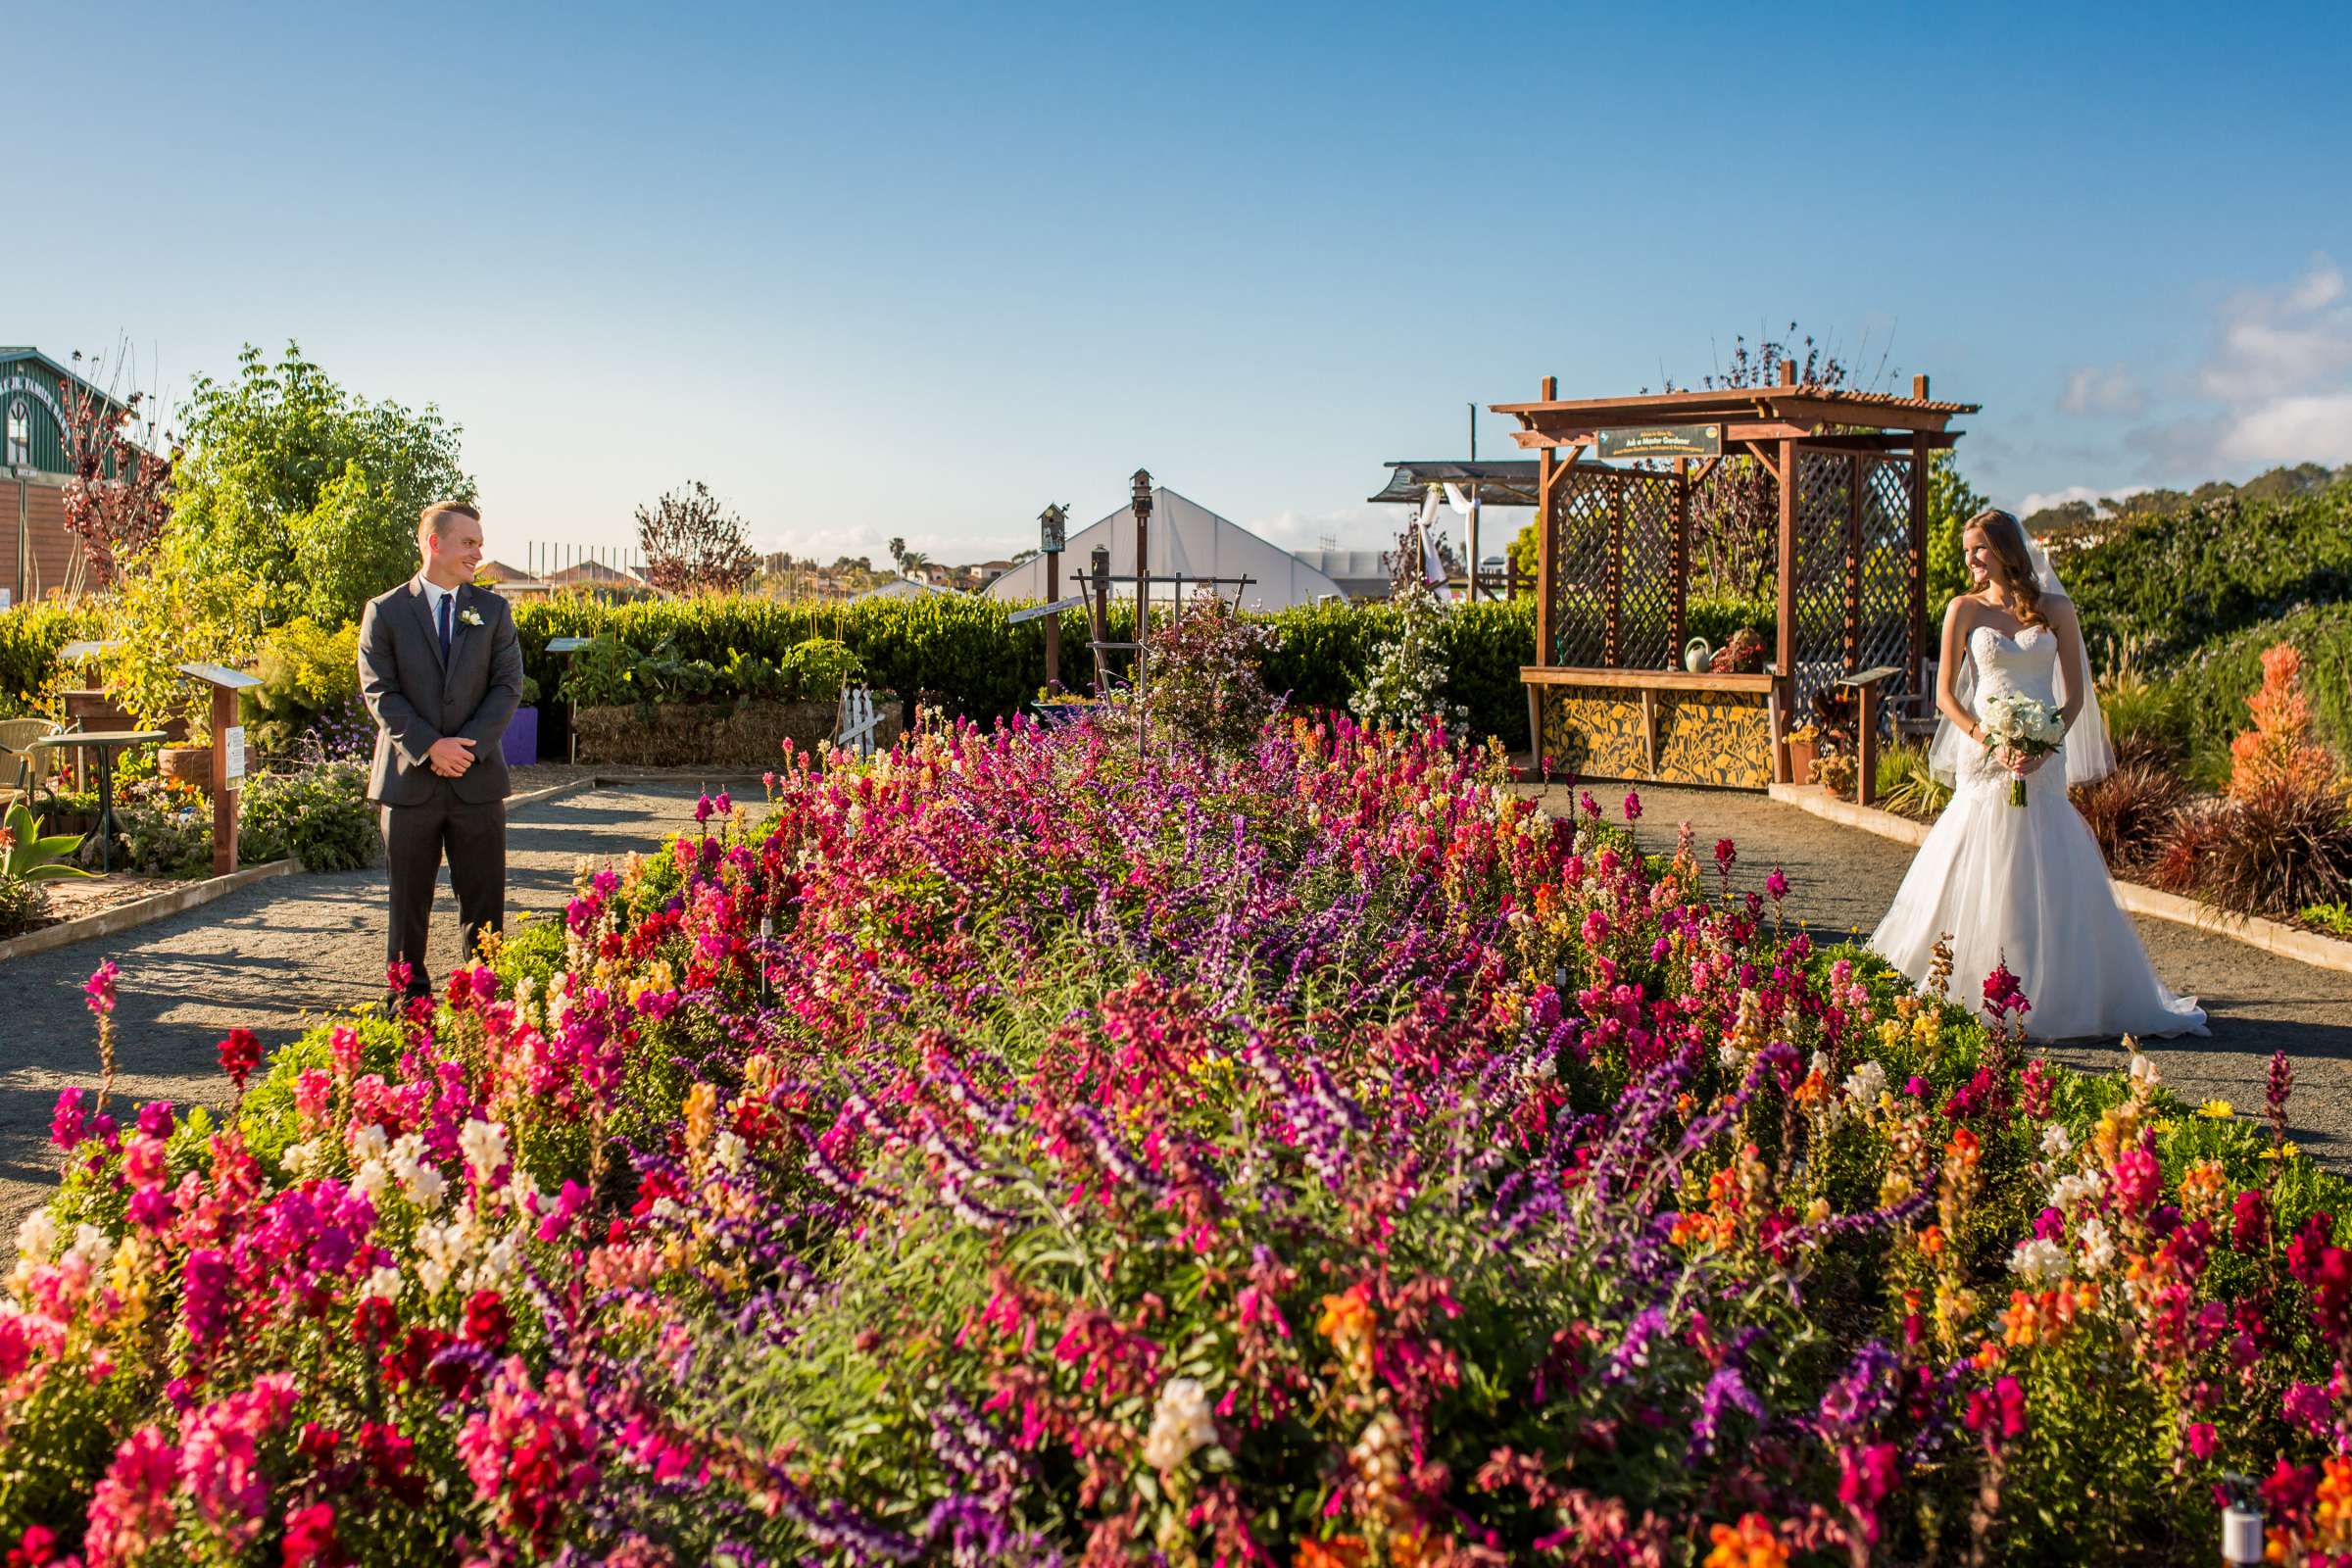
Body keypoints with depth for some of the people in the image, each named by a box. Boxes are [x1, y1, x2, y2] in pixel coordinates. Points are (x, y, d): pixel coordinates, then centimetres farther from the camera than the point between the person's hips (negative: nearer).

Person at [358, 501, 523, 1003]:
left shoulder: (492, 611, 9)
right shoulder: (384, 612, 2)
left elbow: (508, 685, 1)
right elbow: (379, 692, -4)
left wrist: (470, 746, -12)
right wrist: (430, 747, -16)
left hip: (478, 778, 2)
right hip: (409, 779, -2)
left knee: (484, 901, 3)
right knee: (408, 903, 7)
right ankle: (409, 996, 17)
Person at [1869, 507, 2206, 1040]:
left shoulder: (2056, 610, 4)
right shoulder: (1965, 610, 3)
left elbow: (2075, 695, 4)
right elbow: (1945, 693, 1)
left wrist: (2044, 747, -12)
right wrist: (1990, 741, -13)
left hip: (2042, 762, 1)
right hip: (1984, 758, -1)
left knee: (2050, 881, 2)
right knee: (1979, 879, -3)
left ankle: (2054, 994, 12)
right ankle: (1974, 998, 4)